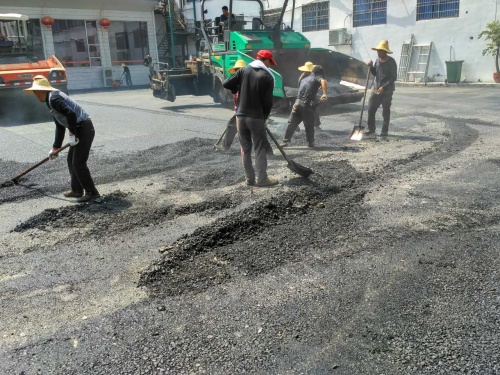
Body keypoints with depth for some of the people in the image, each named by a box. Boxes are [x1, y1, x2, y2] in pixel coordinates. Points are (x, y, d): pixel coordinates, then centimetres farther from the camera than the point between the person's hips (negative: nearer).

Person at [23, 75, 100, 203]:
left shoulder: (53, 98, -12)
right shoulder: (52, 100, 21)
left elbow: (71, 114, -25)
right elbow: (60, 127, 25)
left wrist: (72, 135, -19)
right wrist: (55, 148, 27)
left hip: (84, 129, -10)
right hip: (80, 129, 10)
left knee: (78, 163, -8)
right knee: (71, 160, 16)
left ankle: (91, 192, -1)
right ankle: (77, 190, 25)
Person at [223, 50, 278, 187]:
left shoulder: (244, 70, 4)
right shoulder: (268, 77, -6)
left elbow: (226, 84, 0)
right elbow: (268, 102, -8)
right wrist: (264, 117, 8)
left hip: (241, 115, 4)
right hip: (256, 117, -4)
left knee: (245, 148, 10)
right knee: (260, 149, 4)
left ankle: (250, 178, 15)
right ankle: (262, 179, 7)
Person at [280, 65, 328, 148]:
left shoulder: (304, 79, 26)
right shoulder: (317, 78, 7)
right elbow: (323, 81, -15)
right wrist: (324, 94, -23)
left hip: (298, 103, 5)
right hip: (307, 104, -5)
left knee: (292, 123, 5)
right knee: (309, 125, 8)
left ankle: (285, 141, 0)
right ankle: (310, 143, 17)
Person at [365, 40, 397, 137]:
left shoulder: (391, 62, -9)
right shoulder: (377, 60, 9)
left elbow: (393, 77, -12)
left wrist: (384, 87, -21)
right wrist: (371, 67, -1)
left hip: (387, 91, -5)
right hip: (376, 89, 6)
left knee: (386, 111, 2)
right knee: (370, 109, 3)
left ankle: (385, 130, 10)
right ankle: (371, 129, 14)